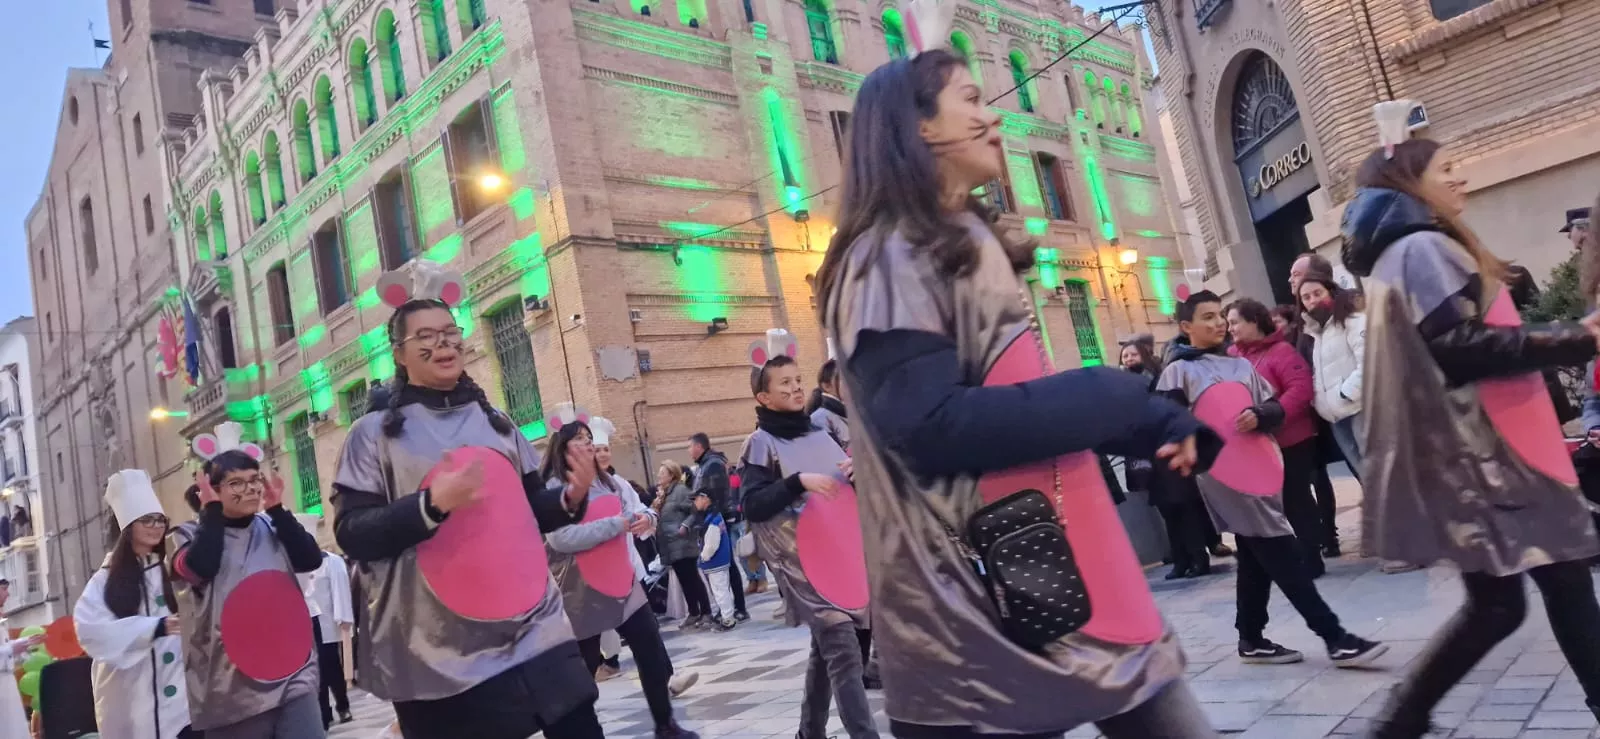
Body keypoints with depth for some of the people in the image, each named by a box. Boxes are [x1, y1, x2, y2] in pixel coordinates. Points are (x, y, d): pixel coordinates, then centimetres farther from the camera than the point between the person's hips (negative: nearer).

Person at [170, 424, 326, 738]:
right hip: (234, 687, -2)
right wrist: (213, 509, -8)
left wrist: (277, 507, -3)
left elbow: (311, 559, -5)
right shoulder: (191, 535, 3)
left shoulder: (272, 527, 10)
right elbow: (200, 568, -18)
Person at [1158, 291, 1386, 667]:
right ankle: (1335, 638, -5)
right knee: (1282, 554, -8)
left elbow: (1276, 407, 15)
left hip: (1260, 466, 7)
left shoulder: (1241, 365, 17)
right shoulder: (1179, 371, 0)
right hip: (1224, 473, -7)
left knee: (1256, 558, 12)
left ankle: (1252, 640, 24)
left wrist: (1258, 416, -6)